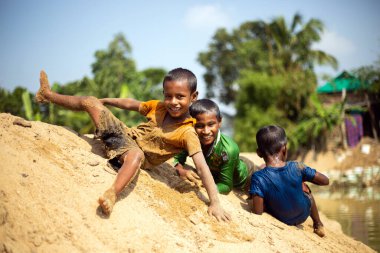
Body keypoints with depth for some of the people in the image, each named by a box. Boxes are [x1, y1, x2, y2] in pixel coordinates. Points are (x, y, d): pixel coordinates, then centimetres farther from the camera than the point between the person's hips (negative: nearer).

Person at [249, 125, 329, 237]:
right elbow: (325, 180, -12)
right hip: (303, 214, 1)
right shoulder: (297, 167, -26)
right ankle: (318, 225, 50)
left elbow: (258, 212, -29)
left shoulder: (258, 178, -31)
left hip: (282, 220, 0)